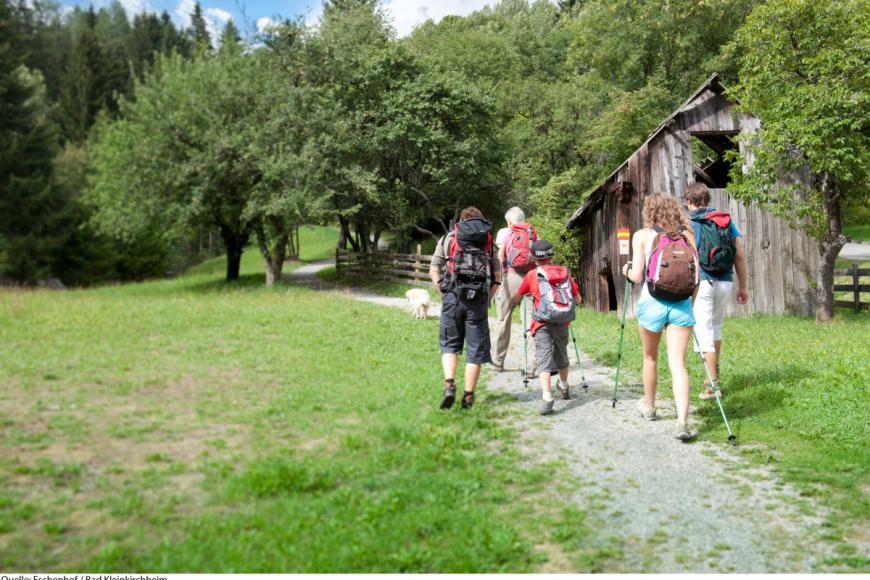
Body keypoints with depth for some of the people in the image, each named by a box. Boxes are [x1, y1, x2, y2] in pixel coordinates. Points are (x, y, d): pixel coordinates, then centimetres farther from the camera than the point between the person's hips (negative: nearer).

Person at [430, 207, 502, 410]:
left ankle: (449, 384, -7)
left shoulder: (448, 238, 13)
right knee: (476, 349, 7)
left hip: (453, 297, 0)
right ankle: (468, 396, 9)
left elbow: (434, 270, 7)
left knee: (449, 344, 13)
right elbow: (497, 275, 11)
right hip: (478, 300, 0)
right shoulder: (489, 242, 16)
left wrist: (443, 294, 9)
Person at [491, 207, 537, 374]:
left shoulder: (505, 232, 7)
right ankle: (533, 365, -3)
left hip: (511, 277, -2)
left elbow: (500, 257, -1)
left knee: (503, 320, 9)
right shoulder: (533, 233, 14)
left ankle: (498, 361, 17)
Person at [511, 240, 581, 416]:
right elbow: (578, 299, 19)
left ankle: (547, 398, -23)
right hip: (563, 323, 3)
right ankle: (564, 387, 45)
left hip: (543, 324, -3)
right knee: (562, 356, 23)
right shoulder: (565, 272, 12)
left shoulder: (532, 275, 5)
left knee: (544, 359, -7)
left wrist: (515, 302, 37)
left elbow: (515, 298, 14)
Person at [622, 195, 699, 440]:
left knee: (650, 358, 19)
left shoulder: (642, 235, -1)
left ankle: (648, 406, 38)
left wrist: (626, 270, 16)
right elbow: (696, 275, 6)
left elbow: (636, 276, -5)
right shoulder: (687, 234, 8)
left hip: (652, 303, -1)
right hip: (682, 305, 2)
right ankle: (682, 421, -16)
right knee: (677, 363, -2)